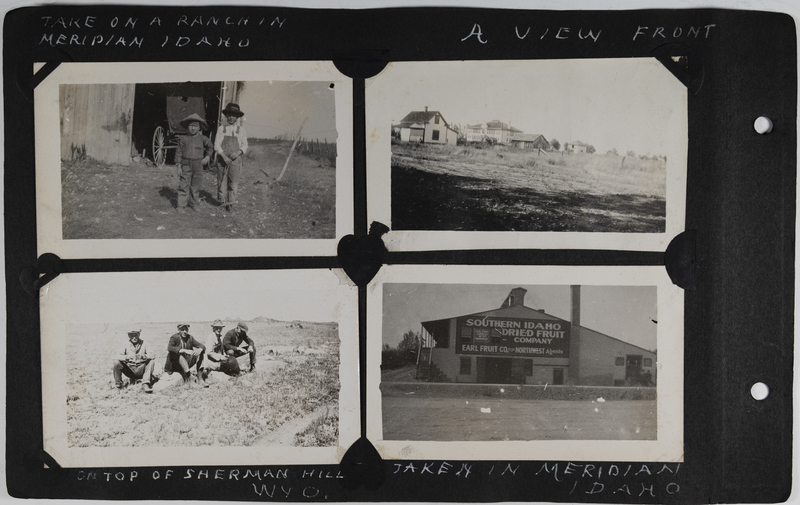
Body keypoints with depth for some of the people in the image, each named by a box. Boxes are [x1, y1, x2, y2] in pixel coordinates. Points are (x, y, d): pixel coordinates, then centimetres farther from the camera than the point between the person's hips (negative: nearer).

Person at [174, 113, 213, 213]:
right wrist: (179, 166, -3)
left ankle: (193, 203, 25)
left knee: (196, 185, 11)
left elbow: (210, 147, 19)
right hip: (186, 165, -2)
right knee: (184, 185, -4)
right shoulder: (183, 139, -3)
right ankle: (181, 206, -1)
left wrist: (207, 157, 6)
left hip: (198, 166, 2)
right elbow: (179, 152, 1)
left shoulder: (203, 139, 2)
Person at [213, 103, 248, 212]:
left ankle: (230, 203, 14)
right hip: (223, 159, 0)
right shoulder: (221, 128, 3)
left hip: (235, 160, 0)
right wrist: (224, 156, -13)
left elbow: (244, 145, 7)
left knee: (234, 182, 1)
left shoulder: (240, 129, 6)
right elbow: (216, 145, 0)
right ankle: (222, 200, 22)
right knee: (222, 180, 5)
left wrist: (238, 152, -13)